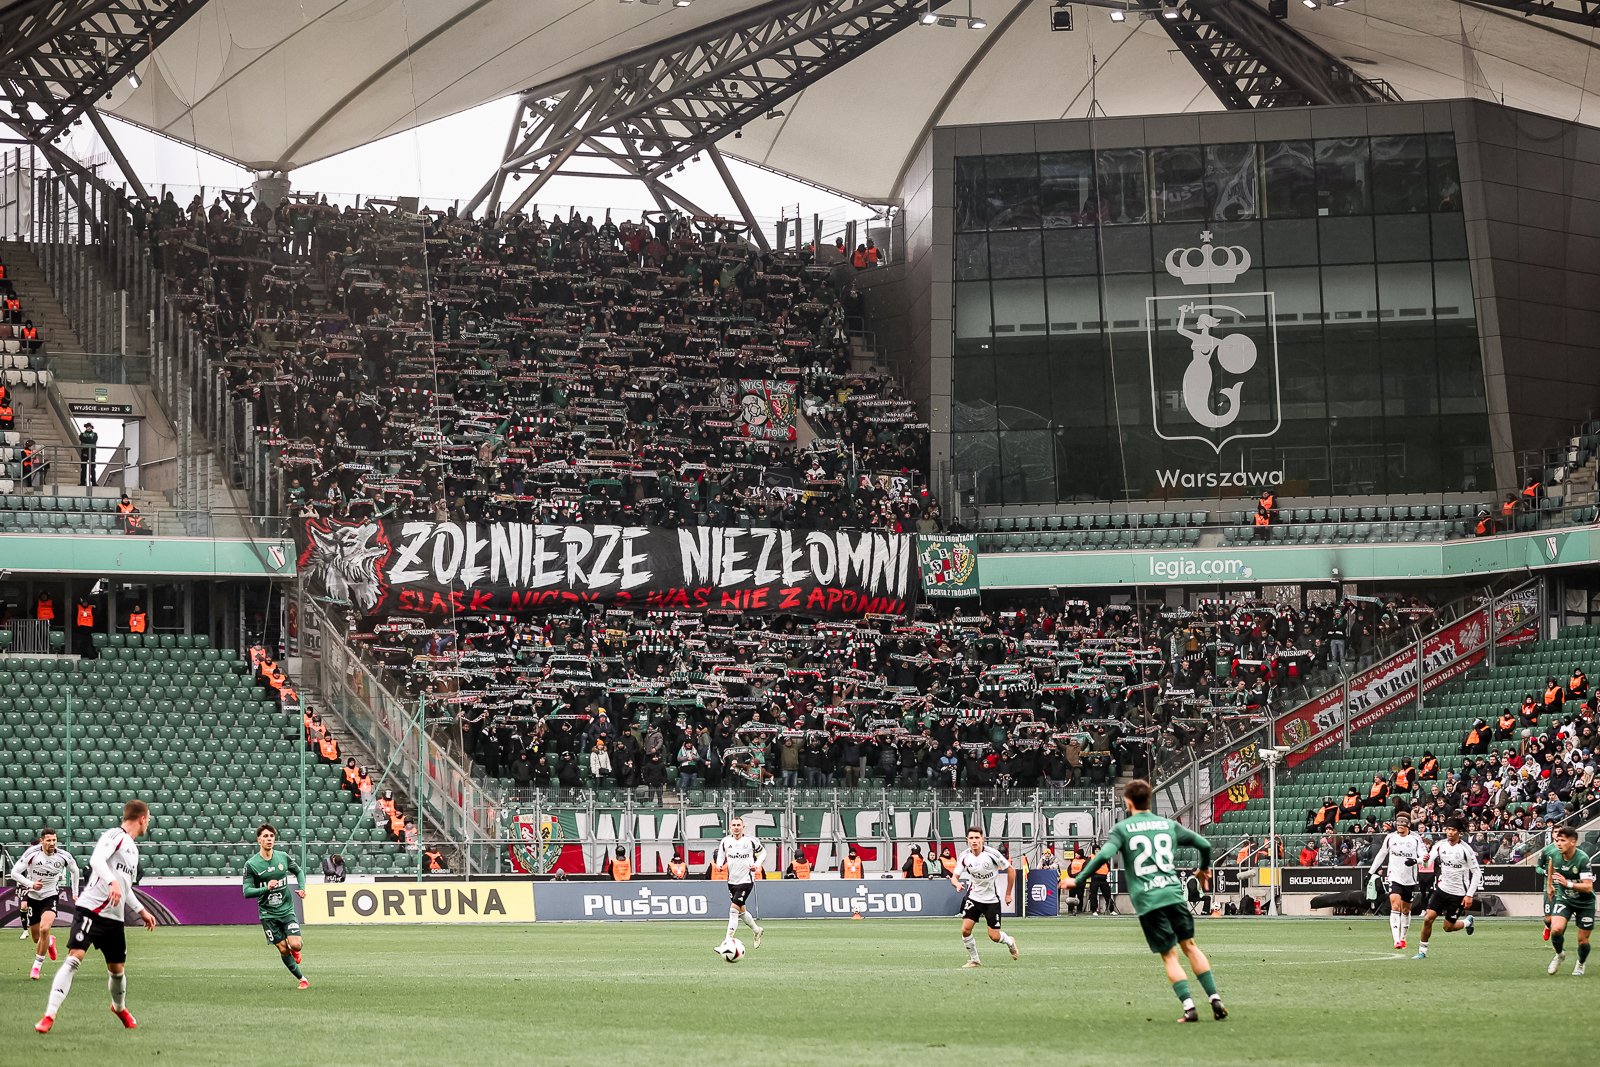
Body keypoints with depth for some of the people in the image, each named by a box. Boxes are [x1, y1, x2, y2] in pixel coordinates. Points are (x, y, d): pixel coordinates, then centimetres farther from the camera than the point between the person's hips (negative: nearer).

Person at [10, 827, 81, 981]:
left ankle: (37, 965, -11)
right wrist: (30, 884, -29)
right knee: (36, 938, 10)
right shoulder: (32, 854, -17)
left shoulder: (63, 857, -11)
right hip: (33, 897, 1)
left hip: (51, 896, -1)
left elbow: (75, 870, 11)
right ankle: (50, 941, 49)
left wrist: (75, 892, 15)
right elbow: (14, 873, -14)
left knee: (44, 928, -26)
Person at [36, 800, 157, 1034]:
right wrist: (113, 882, -39)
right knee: (74, 958, -18)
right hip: (91, 910, -8)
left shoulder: (133, 848, 22)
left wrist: (141, 911, 34)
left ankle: (120, 1008, 40)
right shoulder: (115, 835, -6)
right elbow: (96, 859, -25)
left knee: (118, 968, 12)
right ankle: (49, 1016, -20)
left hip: (115, 917, 8)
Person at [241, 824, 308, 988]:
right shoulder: (251, 864, -10)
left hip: (287, 909, 1)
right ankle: (301, 979, 14)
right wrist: (266, 888, -26)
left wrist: (302, 888, 1)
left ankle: (294, 950, 22)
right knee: (283, 949, -3)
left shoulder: (283, 858, -1)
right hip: (268, 914, -1)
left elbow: (298, 871, 18)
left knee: (295, 945, -15)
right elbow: (247, 892, -12)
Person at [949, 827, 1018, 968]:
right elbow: (954, 876, -5)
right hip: (974, 897, 3)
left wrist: (1008, 894, -3)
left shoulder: (991, 854, -17)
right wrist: (957, 883, -31)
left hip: (991, 899, -3)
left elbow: (1011, 870, -6)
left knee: (994, 936, -4)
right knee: (965, 929, -13)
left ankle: (1010, 942, 31)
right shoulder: (964, 856, -8)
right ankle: (974, 959, 6)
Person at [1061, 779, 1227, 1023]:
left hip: (1146, 900, -3)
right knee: (1189, 945, 14)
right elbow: (1204, 844, 18)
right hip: (1173, 892, 3)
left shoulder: (1122, 829, 3)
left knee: (1169, 955, 2)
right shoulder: (1168, 825, 13)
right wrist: (1204, 869, 38)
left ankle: (1189, 1007, -9)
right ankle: (1216, 1000, 8)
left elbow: (1104, 855, -13)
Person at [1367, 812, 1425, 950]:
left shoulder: (1415, 839, -3)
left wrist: (1415, 861, -30)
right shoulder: (1390, 838, 3)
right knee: (1395, 905, -19)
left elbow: (1424, 856, -9)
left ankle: (1402, 938, 31)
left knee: (1406, 910, 12)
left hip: (1410, 880, 1)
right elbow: (1381, 855, 15)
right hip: (1394, 878, -1)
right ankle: (1396, 939, -27)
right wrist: (1371, 872, 16)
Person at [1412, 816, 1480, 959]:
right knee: (1428, 919, -11)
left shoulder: (1465, 849, -13)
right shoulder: (1440, 845, -1)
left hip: (1458, 893, -3)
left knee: (1448, 927, 4)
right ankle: (1422, 951, 3)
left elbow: (1477, 873, -8)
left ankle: (1467, 922, 35)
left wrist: (1469, 895, -12)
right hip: (1442, 888, 3)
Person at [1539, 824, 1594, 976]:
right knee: (1556, 929, -21)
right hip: (1564, 898, 3)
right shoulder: (1555, 854, -13)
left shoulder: (1583, 859, -29)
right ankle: (1560, 954, 10)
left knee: (1583, 941, 4)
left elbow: (1588, 887, -31)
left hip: (1585, 902, -3)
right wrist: (1549, 885, 24)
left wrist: (1568, 884, -42)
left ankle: (1581, 964, 37)